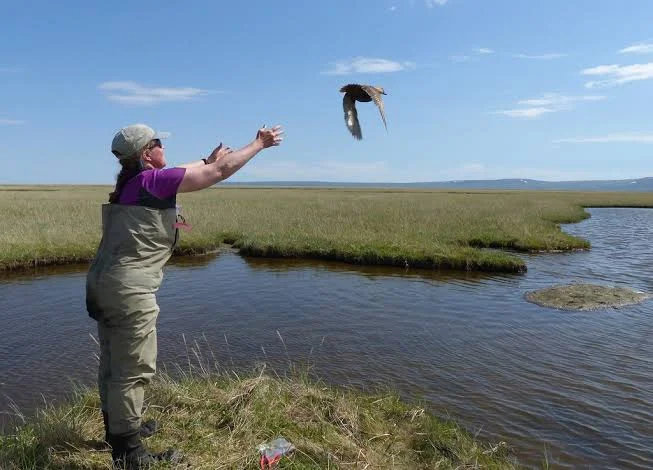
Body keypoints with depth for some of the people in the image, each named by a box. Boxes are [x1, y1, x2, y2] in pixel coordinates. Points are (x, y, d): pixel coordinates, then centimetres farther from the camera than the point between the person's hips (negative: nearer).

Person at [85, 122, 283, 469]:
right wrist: (260, 143, 1)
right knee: (134, 370, 0)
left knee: (113, 364, 20)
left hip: (103, 283, 10)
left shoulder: (131, 182, 12)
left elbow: (182, 175, 31)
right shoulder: (153, 180, -12)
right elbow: (220, 173, -9)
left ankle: (118, 429, 36)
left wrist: (208, 160, 36)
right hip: (129, 289, -10)